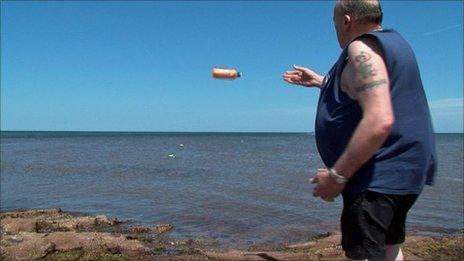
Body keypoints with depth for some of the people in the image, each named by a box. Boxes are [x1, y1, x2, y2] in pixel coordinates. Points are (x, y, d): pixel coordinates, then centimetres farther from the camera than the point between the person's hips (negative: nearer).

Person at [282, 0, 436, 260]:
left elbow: (379, 120, -30)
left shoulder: (362, 49, -16)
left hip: (378, 176, -11)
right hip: (403, 171, 11)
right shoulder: (393, 40, 15)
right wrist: (322, 81, 36)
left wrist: (337, 175, -25)